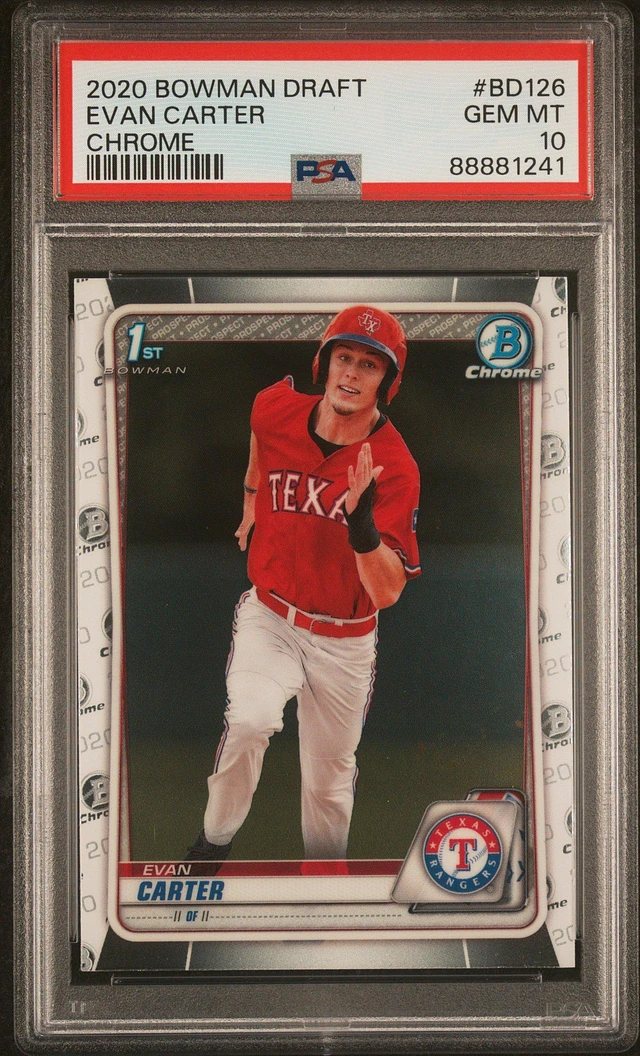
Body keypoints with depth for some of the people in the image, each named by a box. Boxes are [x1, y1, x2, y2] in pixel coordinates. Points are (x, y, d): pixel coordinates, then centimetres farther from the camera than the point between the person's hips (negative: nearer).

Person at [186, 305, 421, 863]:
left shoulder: (394, 467, -21)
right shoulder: (276, 410, -12)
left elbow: (387, 592, -27)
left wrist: (362, 522, -43)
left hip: (344, 640, -1)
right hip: (268, 616, 1)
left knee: (328, 782, 11)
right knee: (249, 721, -28)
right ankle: (214, 843, -5)